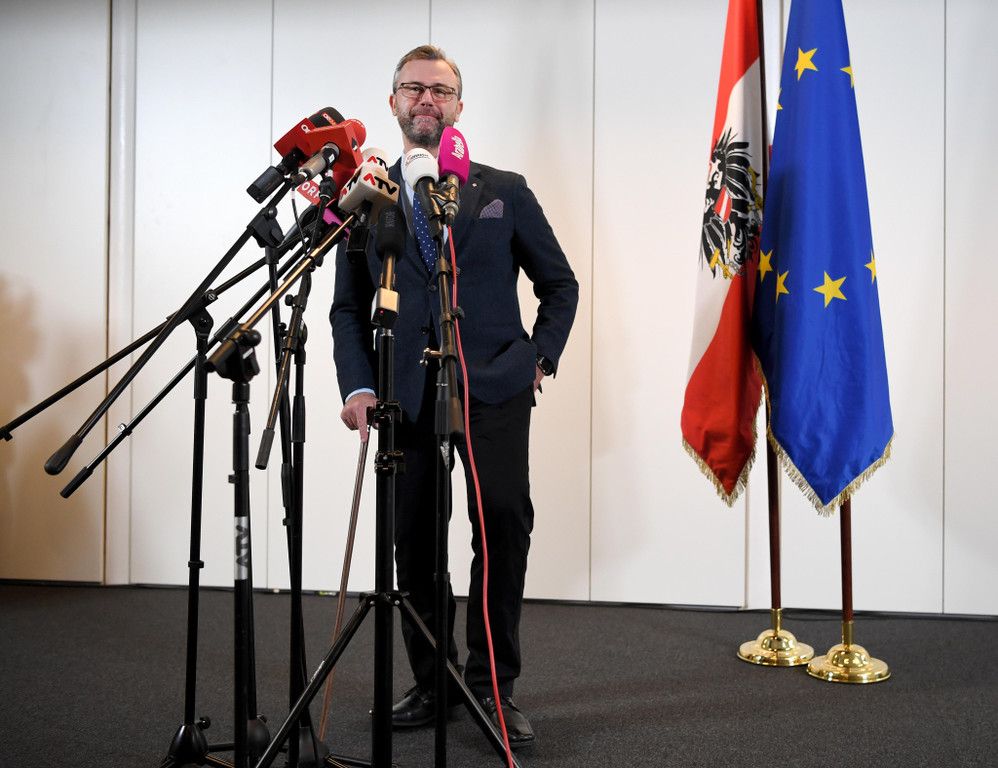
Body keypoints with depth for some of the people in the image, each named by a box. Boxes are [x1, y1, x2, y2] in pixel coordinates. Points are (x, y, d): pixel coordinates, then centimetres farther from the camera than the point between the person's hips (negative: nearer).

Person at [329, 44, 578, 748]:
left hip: (493, 389, -1)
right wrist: (359, 386, -3)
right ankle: (430, 685, 19)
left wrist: (540, 358, 4)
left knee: (505, 527, -8)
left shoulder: (505, 191, 11)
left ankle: (493, 685, 7)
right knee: (414, 544, 5)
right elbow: (349, 308, 11)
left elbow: (560, 284, 16)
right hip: (405, 394, 2)